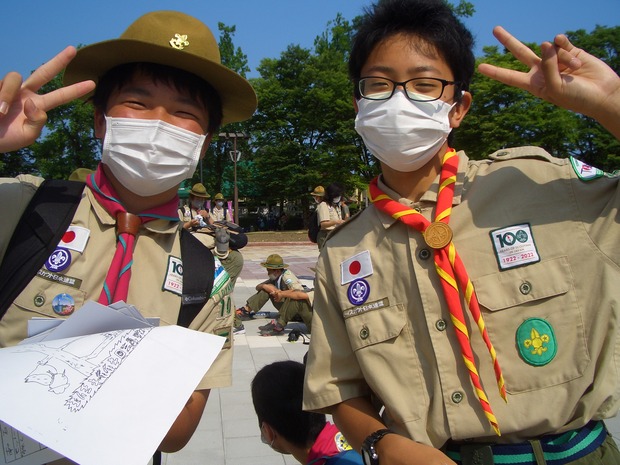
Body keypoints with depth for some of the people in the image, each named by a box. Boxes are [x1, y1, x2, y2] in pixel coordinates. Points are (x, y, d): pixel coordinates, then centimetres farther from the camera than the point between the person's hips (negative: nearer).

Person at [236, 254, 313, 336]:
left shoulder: (287, 276, -23)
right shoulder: (275, 277, 1)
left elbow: (302, 294, -37)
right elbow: (258, 287, 7)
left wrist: (282, 293, -32)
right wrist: (264, 286, -16)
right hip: (287, 308, 7)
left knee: (295, 297, -38)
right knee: (267, 288, -2)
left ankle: (279, 326, -33)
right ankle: (247, 311, -4)